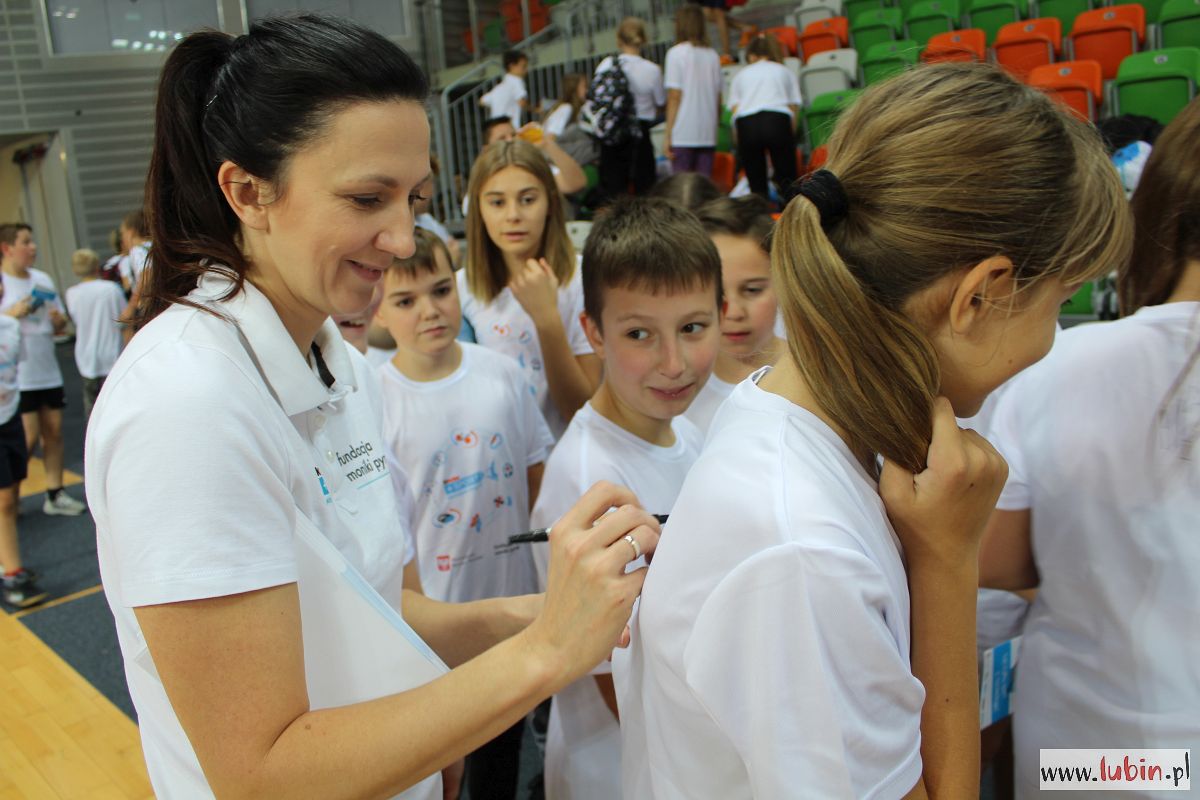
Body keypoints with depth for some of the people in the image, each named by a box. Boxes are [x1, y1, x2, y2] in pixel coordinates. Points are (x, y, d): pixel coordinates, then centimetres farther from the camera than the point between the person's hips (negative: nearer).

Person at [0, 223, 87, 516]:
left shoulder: (42, 279, 11)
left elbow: (61, 325, 16)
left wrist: (58, 320, -5)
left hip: (48, 370, 6)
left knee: (54, 431, 7)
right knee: (29, 437, -6)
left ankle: (55, 495, 16)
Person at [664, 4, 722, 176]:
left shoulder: (676, 53, -3)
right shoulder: (713, 55, 10)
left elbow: (674, 97, -7)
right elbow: (718, 99, 10)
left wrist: (668, 135, -5)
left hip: (683, 134, -4)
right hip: (708, 134, 4)